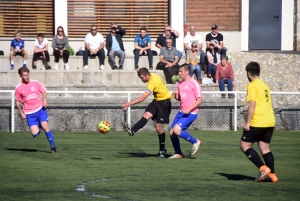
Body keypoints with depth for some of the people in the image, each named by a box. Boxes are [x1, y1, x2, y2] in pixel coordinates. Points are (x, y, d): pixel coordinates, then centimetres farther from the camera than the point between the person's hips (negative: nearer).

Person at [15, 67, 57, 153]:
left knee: (45, 127, -15)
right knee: (35, 134, -11)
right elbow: (17, 102, 9)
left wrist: (45, 100, -6)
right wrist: (21, 113, 0)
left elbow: (43, 91, 13)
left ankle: (53, 147, -1)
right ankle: (38, 127, 27)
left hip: (40, 109, 0)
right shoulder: (18, 88, 0)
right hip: (29, 113, 0)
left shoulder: (35, 83, 1)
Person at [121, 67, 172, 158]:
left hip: (164, 103, -9)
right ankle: (132, 131, -38)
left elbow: (143, 97, -35)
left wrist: (129, 104, -37)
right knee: (146, 115, -18)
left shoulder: (153, 81, -29)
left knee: (159, 127, -7)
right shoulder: (152, 75, -2)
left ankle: (162, 150, 7)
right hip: (157, 100, 9)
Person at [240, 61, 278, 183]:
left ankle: (263, 168, -10)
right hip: (270, 122, 8)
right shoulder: (265, 85, 16)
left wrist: (247, 122, -15)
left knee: (244, 145, 0)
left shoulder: (252, 86, -8)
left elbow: (252, 104, -16)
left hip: (258, 122, -8)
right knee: (265, 148, 11)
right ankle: (272, 175, 3)